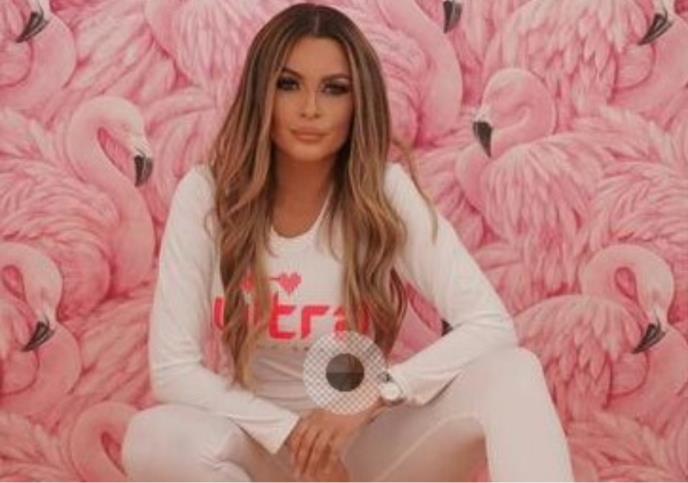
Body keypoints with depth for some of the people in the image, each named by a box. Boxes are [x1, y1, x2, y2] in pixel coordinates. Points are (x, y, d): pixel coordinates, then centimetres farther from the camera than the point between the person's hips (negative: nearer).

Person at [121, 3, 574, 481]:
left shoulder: (386, 192, -14)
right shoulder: (205, 195, -13)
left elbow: (492, 326, -17)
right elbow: (173, 369, -13)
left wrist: (372, 398, -27)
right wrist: (290, 433, -22)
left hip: (368, 439, 0)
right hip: (261, 439, 1)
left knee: (512, 372, -26)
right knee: (154, 440, -33)